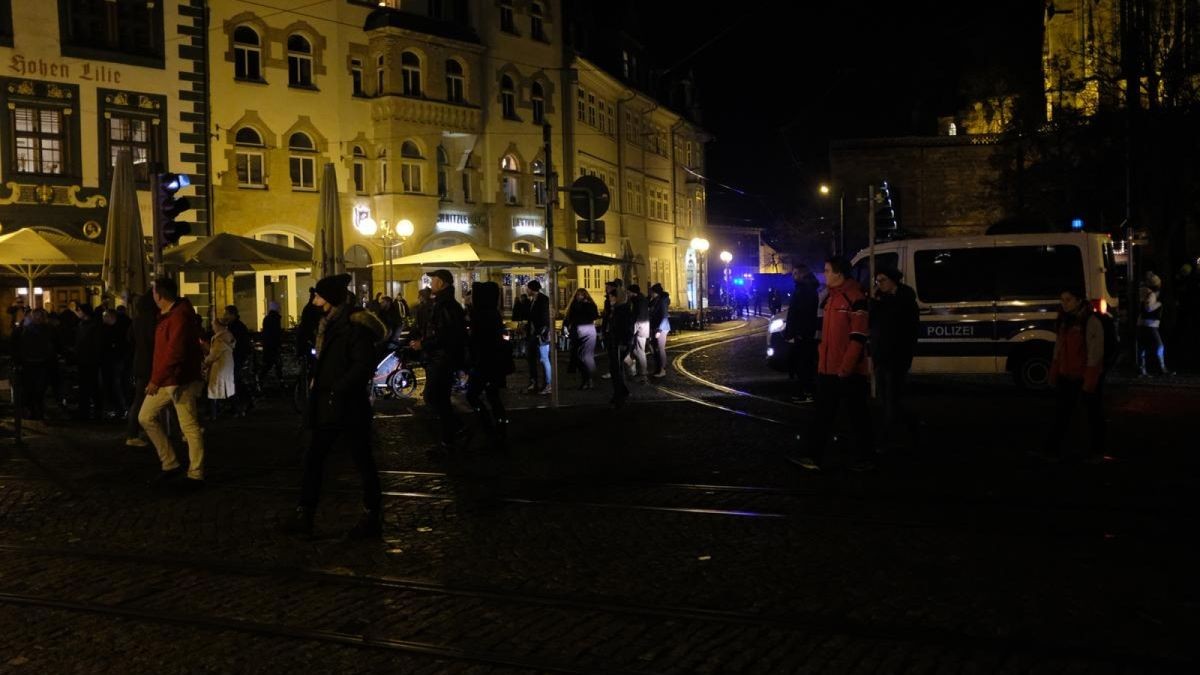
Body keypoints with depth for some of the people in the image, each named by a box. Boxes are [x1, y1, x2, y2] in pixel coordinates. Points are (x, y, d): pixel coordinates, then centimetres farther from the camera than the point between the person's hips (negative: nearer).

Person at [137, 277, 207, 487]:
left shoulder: (179, 316, -19)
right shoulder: (166, 314, 13)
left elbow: (174, 353, -25)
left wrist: (156, 380, -23)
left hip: (180, 381, -10)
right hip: (163, 380, 10)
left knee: (190, 426, -3)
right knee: (146, 417, 11)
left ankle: (196, 475, 3)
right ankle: (170, 464, 16)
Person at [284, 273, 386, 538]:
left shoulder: (354, 325, -15)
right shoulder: (330, 323, 13)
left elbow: (364, 365, -22)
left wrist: (337, 390, -20)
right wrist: (317, 385, 6)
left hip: (348, 405, -9)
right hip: (327, 405, 9)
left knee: (363, 460, 2)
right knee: (313, 458, 10)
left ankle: (372, 517, 12)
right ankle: (304, 515, 17)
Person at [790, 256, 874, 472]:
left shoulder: (855, 298, -14)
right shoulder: (831, 297, 14)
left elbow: (858, 336, -18)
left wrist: (846, 367, -20)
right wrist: (822, 360, 19)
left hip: (848, 371, -9)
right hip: (828, 369, 9)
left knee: (857, 414, 2)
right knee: (823, 414, 9)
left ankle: (866, 458, 13)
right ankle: (814, 458, 12)